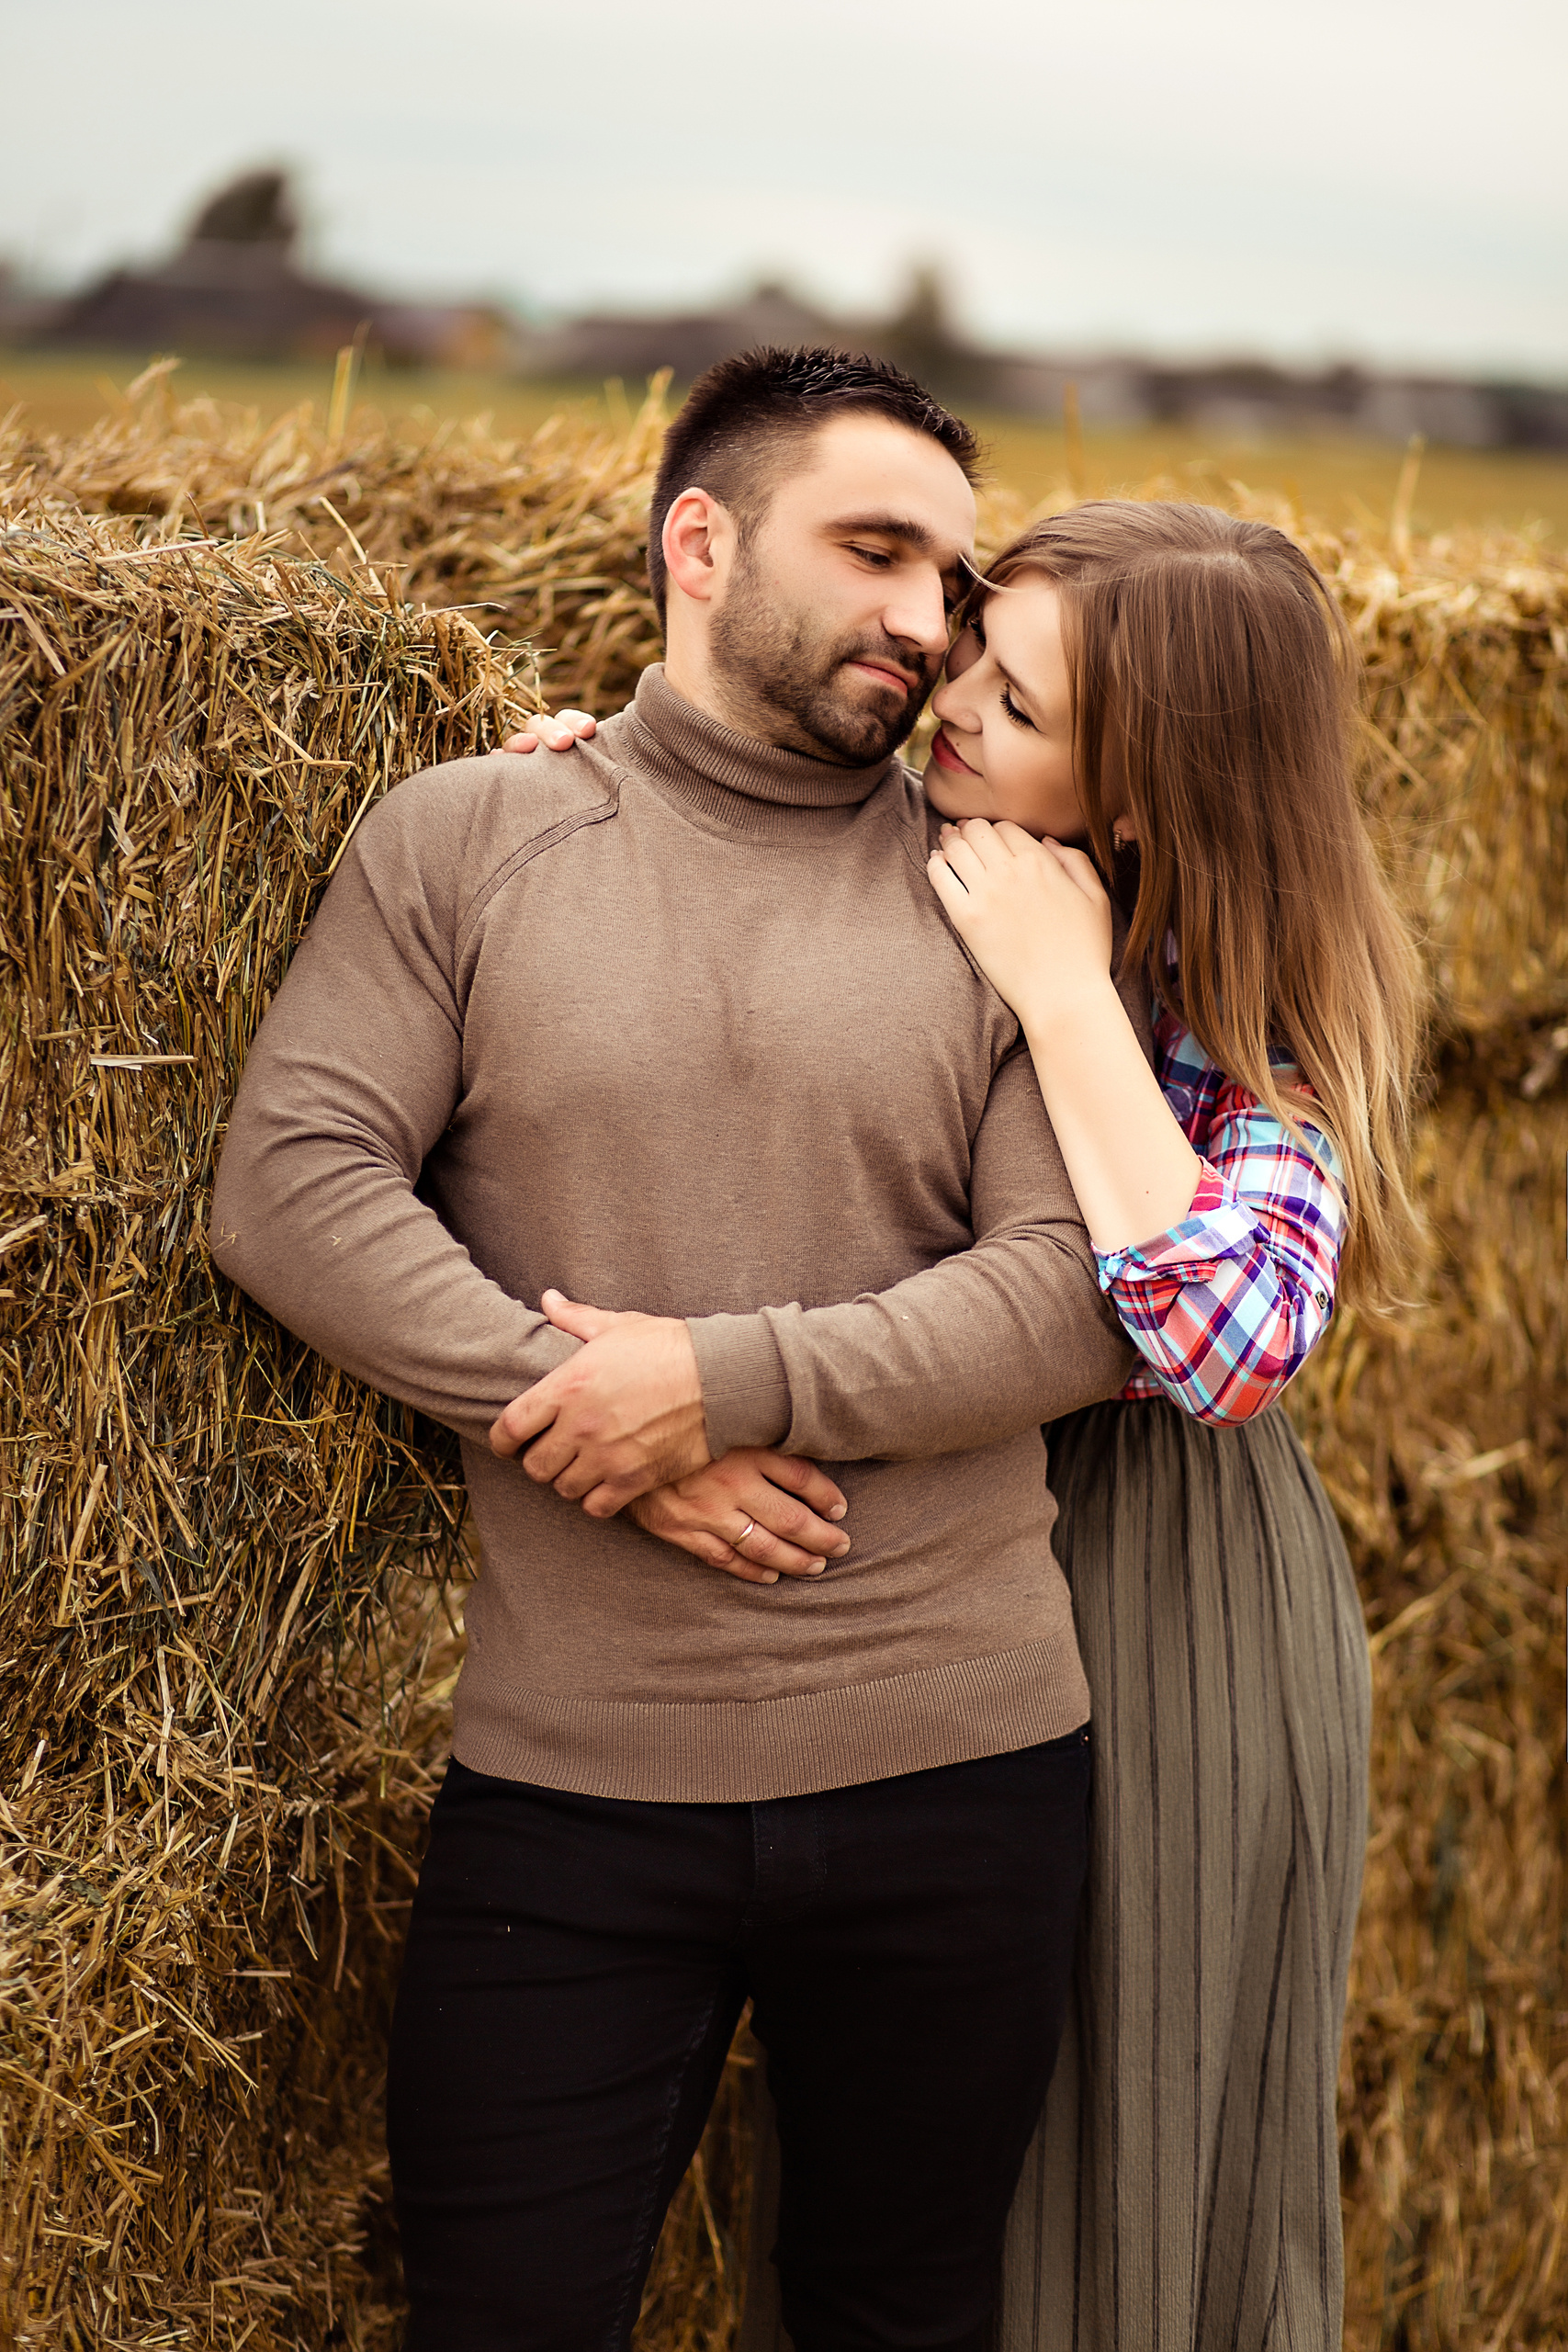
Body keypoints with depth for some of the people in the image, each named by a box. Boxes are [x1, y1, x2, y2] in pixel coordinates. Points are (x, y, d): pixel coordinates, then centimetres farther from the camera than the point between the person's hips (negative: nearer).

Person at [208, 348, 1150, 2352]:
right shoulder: (463, 839, 4)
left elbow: (1085, 1285, -5)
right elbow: (289, 1182, -6)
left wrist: (727, 1379, -16)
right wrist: (607, 1433, -14)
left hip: (957, 1767, 1)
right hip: (566, 1787, -1)